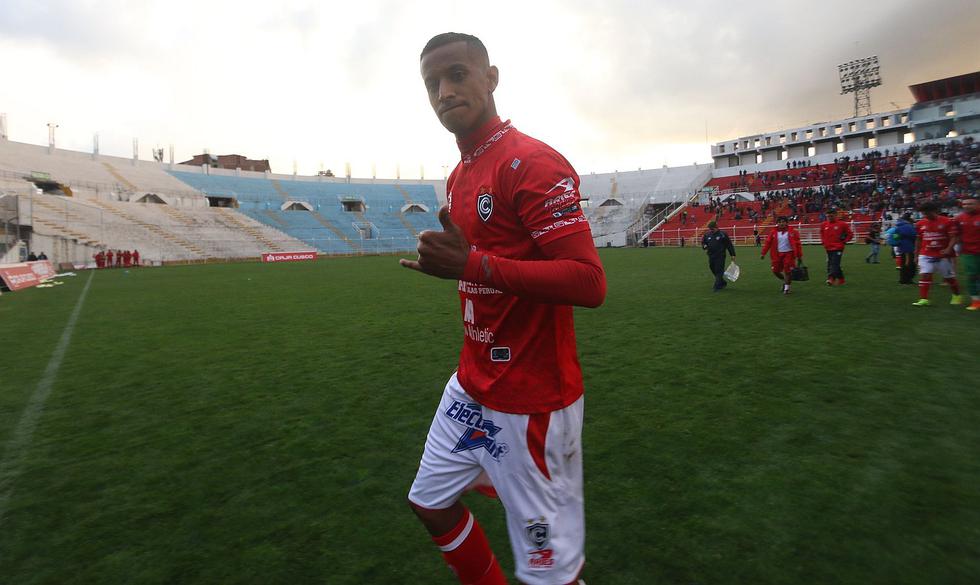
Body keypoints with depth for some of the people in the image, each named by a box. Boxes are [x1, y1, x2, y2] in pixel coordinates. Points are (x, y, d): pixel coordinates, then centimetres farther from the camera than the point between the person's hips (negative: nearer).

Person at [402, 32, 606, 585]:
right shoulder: (459, 175, 12)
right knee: (432, 503, 21)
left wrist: (473, 264, -29)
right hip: (472, 385, 9)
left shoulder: (533, 162, -16)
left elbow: (590, 283, -24)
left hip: (530, 401, -9)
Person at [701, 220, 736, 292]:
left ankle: (717, 286, -5)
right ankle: (723, 283, 29)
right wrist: (704, 246, -6)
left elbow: (729, 245, 0)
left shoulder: (722, 234, -4)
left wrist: (733, 255, 0)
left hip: (720, 257, -5)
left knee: (719, 271, -7)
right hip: (711, 256, 5)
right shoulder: (707, 235, 9)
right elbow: (703, 243, 20)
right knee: (714, 271, 11)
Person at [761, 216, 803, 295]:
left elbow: (798, 244, -1)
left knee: (787, 271, -6)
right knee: (775, 271, 4)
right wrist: (763, 253, 0)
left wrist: (799, 256, -1)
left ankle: (787, 287, 10)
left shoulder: (792, 232, -4)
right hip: (778, 254, 3)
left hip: (789, 254, -3)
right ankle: (785, 280, 35)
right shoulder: (774, 232, 2)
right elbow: (768, 243, 3)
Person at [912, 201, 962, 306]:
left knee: (949, 277, 10)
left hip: (943, 255, -2)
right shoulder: (920, 224, 5)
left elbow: (953, 238, -7)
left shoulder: (947, 222, -6)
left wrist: (948, 249, -23)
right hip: (926, 255, 2)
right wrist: (916, 254, 14)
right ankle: (923, 299, -12)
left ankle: (957, 296, 32)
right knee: (924, 275, -12)